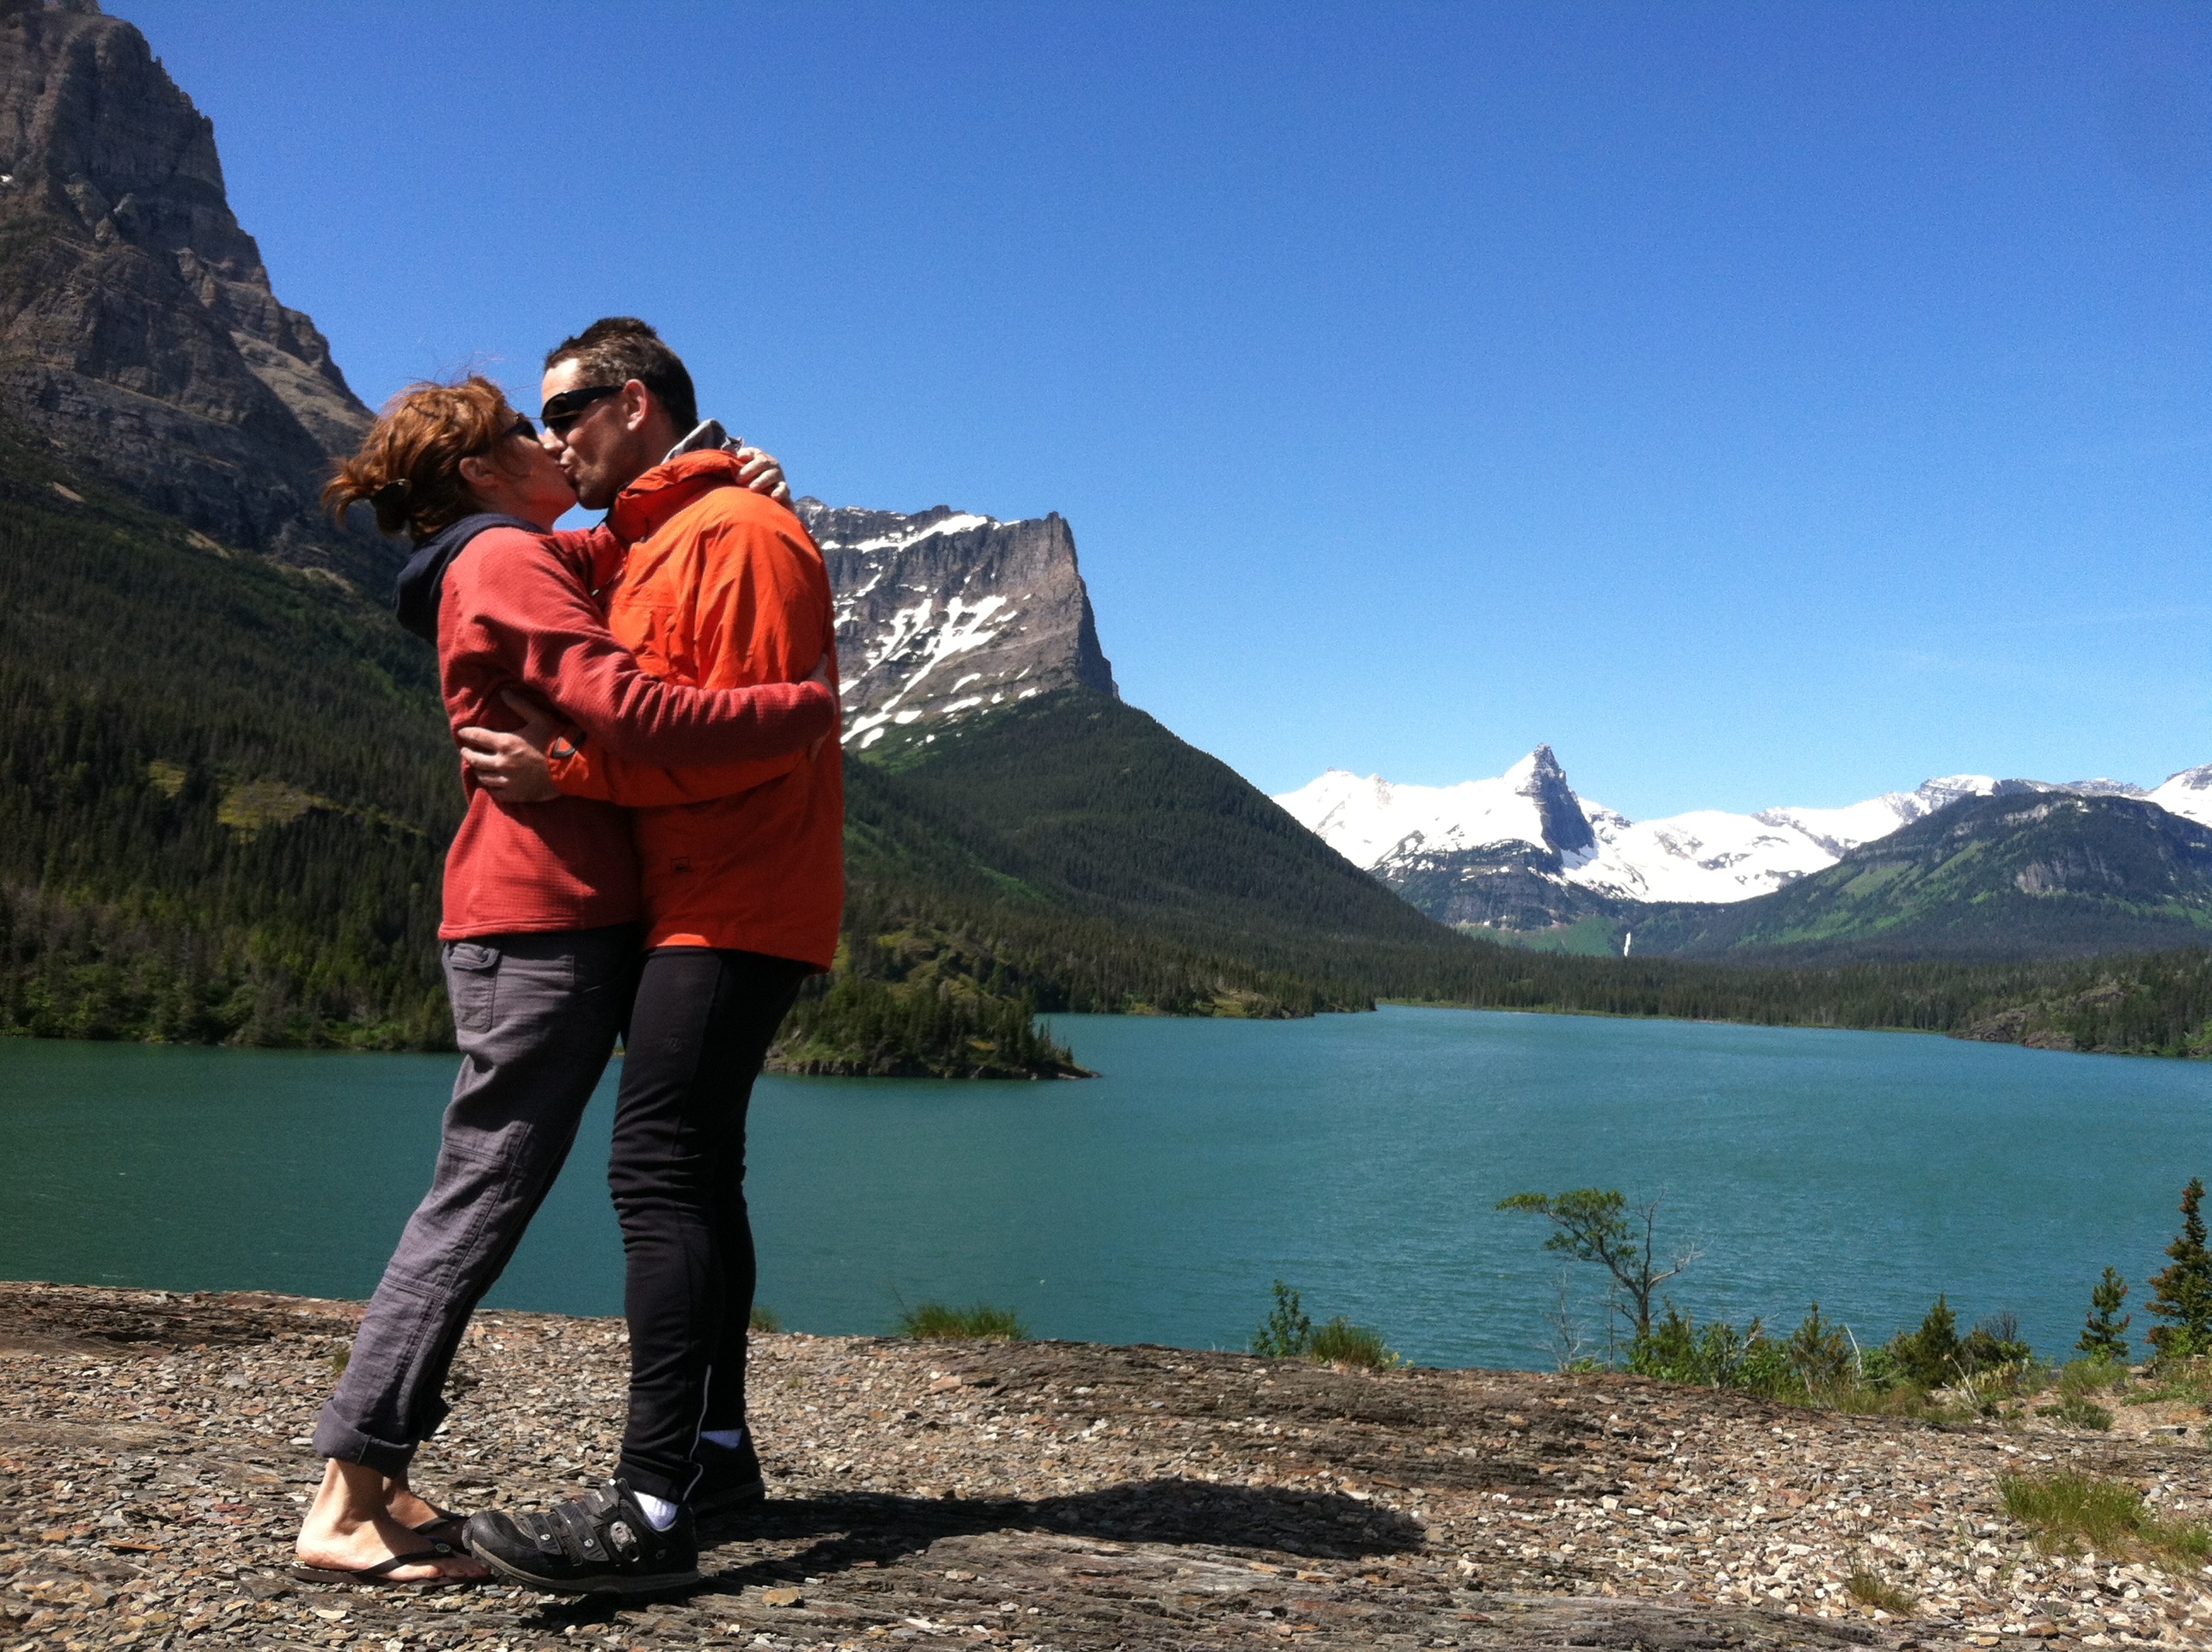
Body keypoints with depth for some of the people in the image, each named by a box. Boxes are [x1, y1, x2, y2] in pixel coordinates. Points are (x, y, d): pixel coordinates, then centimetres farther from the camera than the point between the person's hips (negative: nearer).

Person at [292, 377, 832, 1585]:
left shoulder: (523, 565, 24)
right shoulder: (509, 561, -8)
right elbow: (635, 715, -21)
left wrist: (729, 480, 9)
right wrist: (815, 702, -15)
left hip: (537, 925, 10)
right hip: (545, 923, -10)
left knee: (477, 1195, 10)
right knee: (479, 1197, -9)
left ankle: (372, 1484, 14)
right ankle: (347, 1505, -5)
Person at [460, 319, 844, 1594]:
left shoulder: (740, 534, -10)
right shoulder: (638, 547, 22)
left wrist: (566, 767, -19)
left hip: (731, 912, -10)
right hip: (697, 907, 10)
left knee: (661, 1171, -17)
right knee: (694, 1174, 13)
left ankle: (654, 1510, -18)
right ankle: (717, 1441, 22)